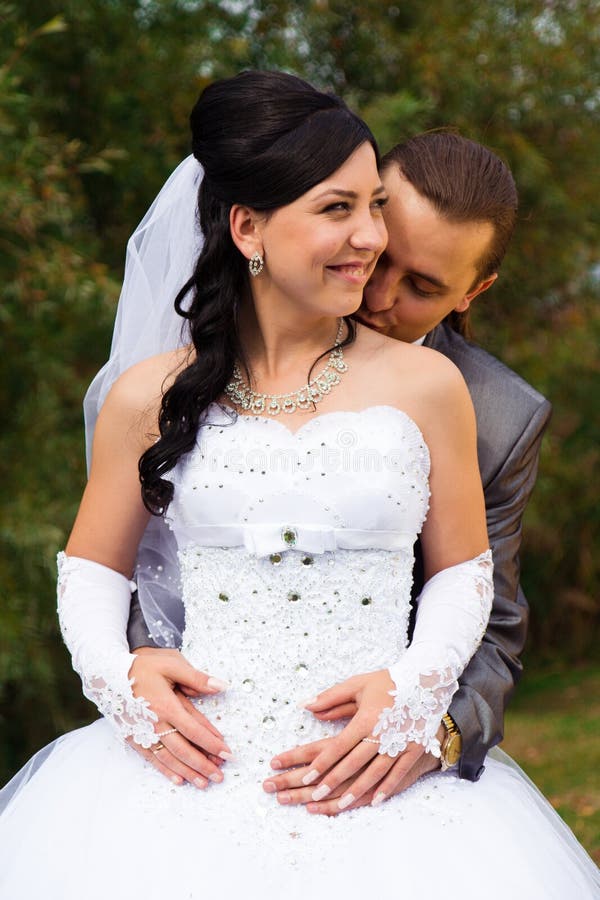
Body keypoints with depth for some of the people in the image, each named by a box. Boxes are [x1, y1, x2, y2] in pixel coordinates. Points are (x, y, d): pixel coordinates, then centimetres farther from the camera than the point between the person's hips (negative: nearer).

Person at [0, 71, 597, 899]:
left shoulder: (425, 386, 3)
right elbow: (91, 568, 14)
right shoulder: (152, 397, 4)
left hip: (374, 785, 0)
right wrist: (120, 683, -3)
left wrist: (413, 690, -7)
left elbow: (462, 571, 9)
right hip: (198, 773, 0)